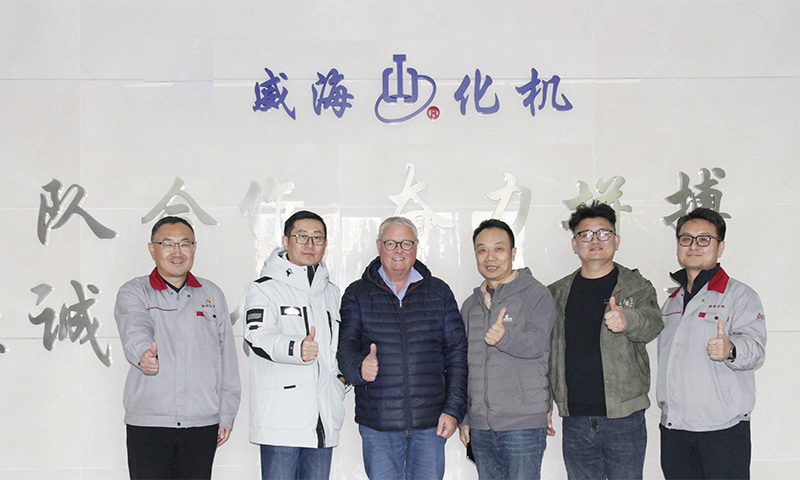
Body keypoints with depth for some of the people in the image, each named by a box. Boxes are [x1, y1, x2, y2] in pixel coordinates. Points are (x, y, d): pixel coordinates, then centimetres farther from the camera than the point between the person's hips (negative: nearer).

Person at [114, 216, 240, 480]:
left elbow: (227, 360, 12)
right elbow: (134, 329, -20)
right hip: (147, 422, -2)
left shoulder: (212, 295, 12)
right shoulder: (133, 293, 3)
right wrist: (143, 352, -43)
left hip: (203, 423, 3)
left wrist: (226, 416, 8)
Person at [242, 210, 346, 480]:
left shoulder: (331, 292, 19)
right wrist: (296, 349, -37)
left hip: (324, 417, 6)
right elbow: (257, 336, -18)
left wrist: (341, 378, 11)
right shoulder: (265, 288, -1)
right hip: (280, 417, -5)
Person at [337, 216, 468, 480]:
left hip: (430, 423, 1)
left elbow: (457, 354, 7)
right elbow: (347, 346, -3)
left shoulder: (439, 292, 9)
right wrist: (359, 367, -27)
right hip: (377, 424, 0)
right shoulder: (357, 295, 7)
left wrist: (454, 409, -2)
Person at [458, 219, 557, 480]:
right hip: (480, 426, 6)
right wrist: (463, 418, 16)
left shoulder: (536, 294, -2)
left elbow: (537, 343, -19)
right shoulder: (470, 305, 16)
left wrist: (504, 337, -39)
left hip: (523, 422, -6)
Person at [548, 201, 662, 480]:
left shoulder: (637, 287, 4)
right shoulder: (557, 294, 11)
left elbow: (652, 323, -16)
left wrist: (626, 320, -39)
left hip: (624, 418, -2)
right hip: (575, 421, 3)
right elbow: (545, 351, 14)